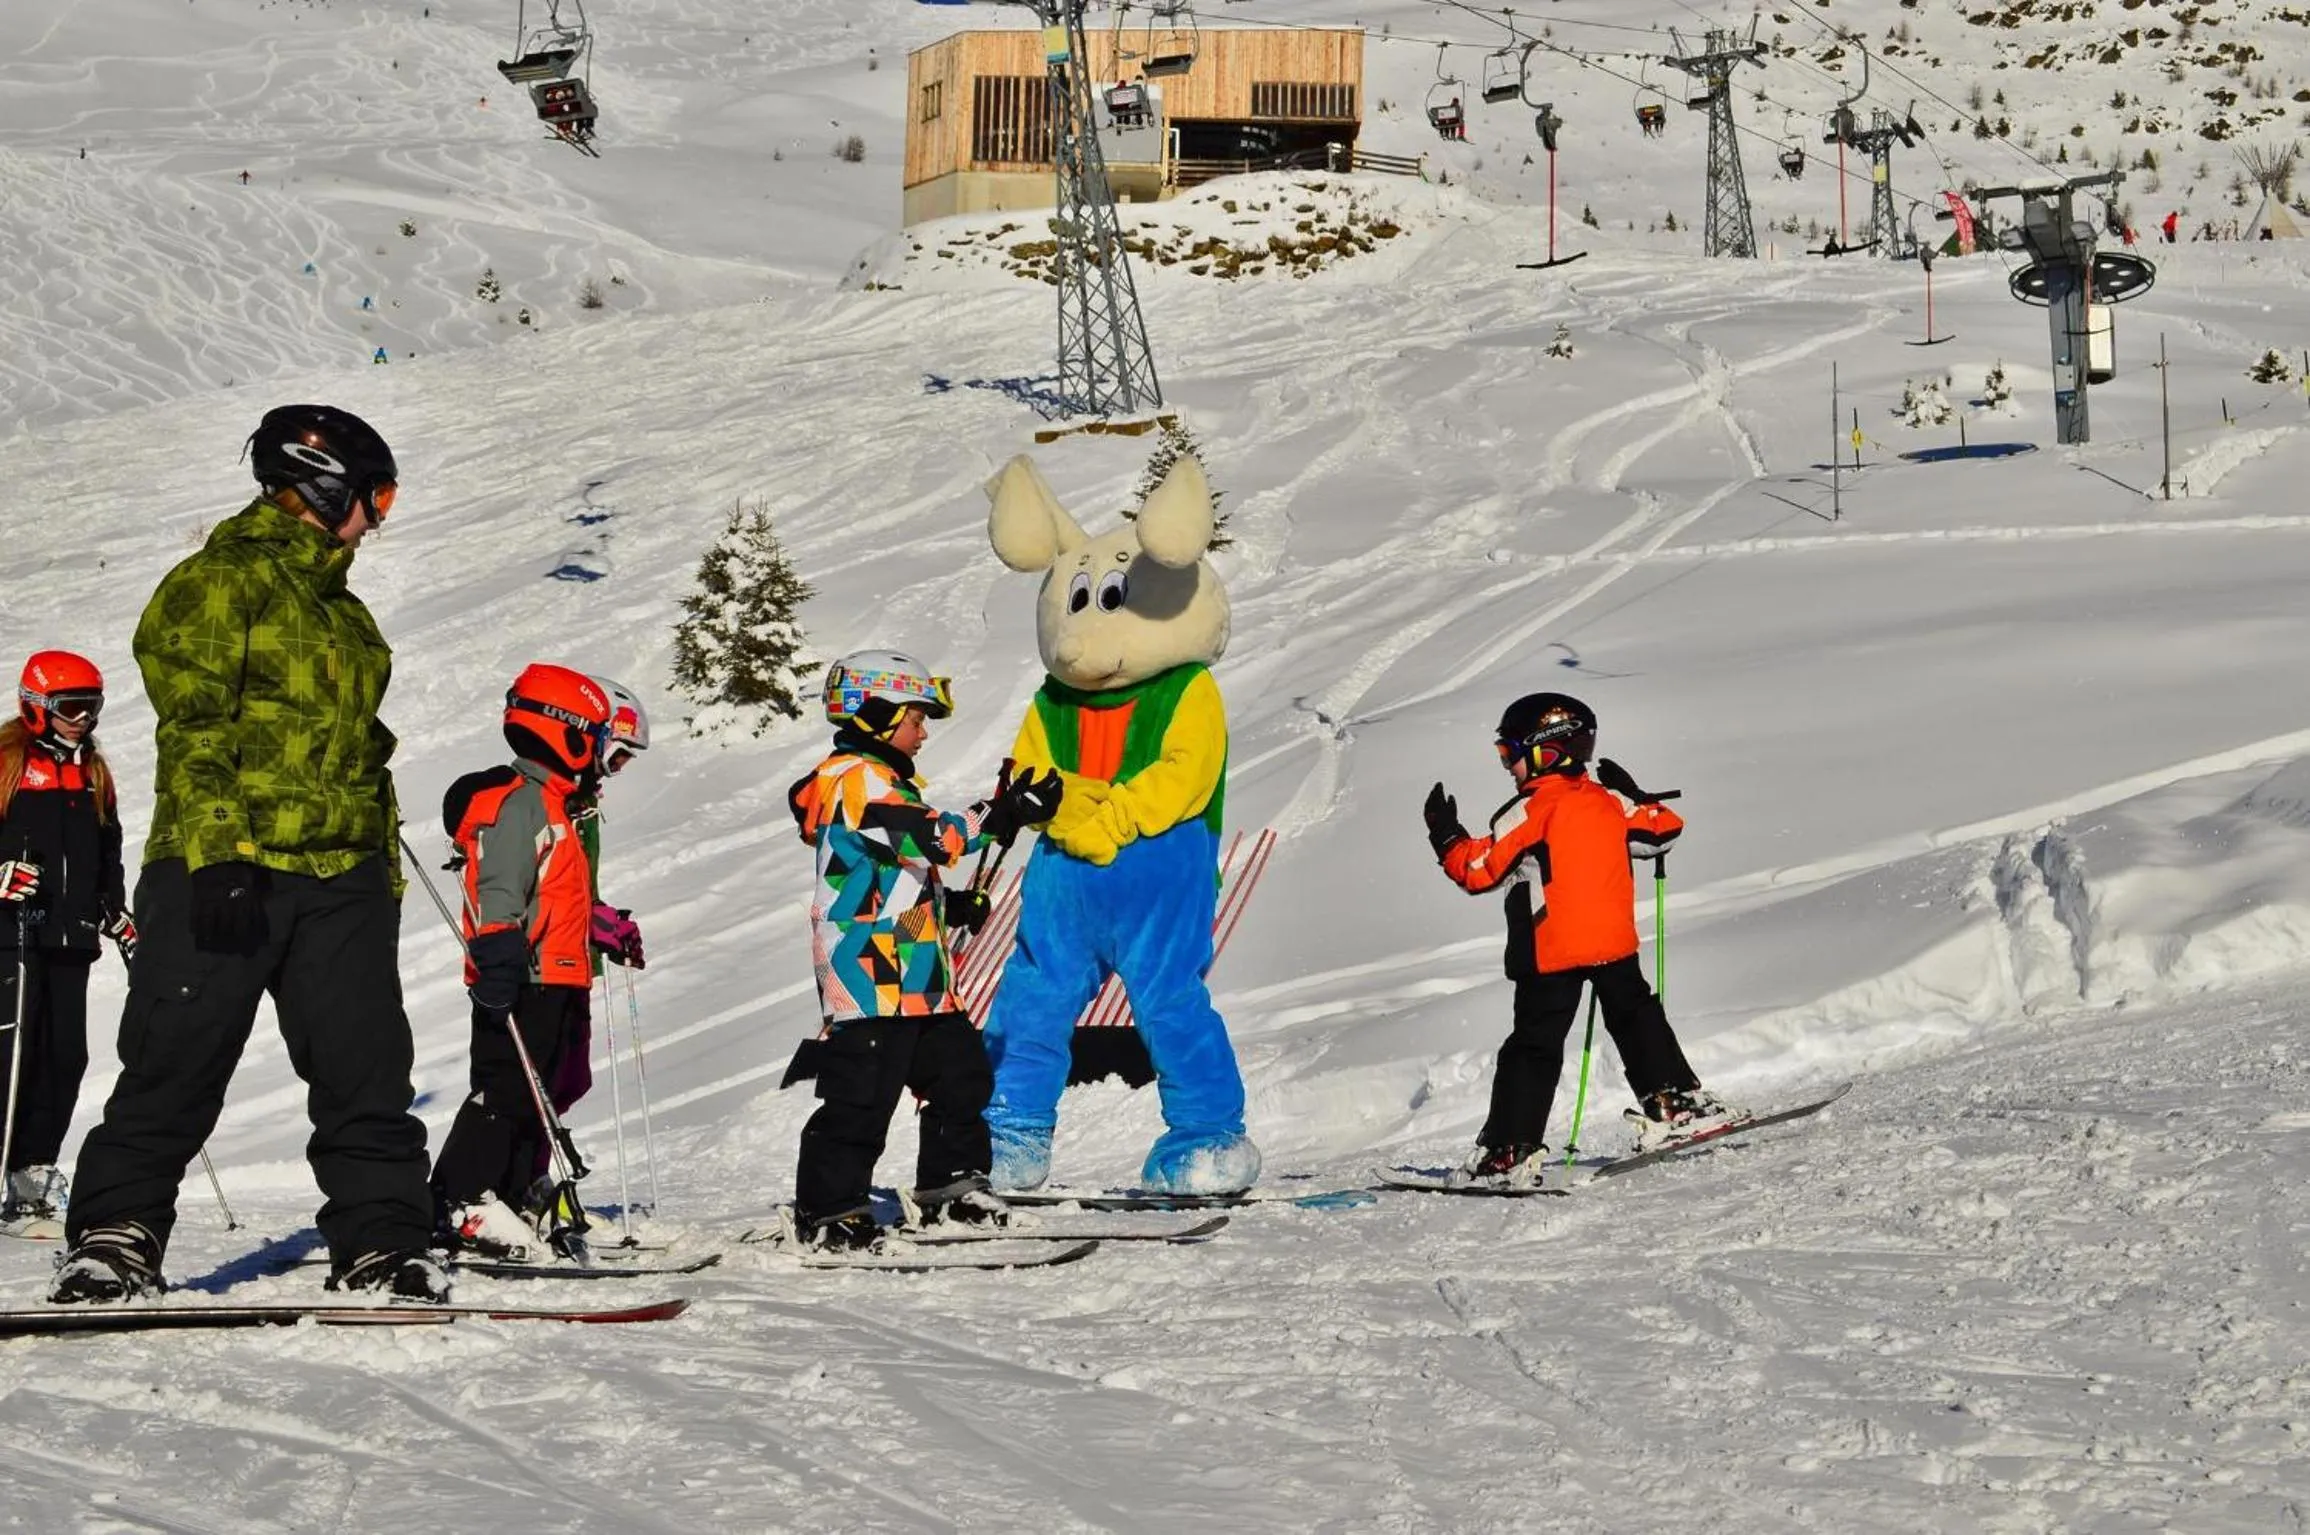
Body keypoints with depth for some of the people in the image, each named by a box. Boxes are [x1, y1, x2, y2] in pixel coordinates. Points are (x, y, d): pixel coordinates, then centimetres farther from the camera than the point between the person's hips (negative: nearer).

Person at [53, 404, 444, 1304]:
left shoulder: (342, 610, 24)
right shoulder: (226, 579, -3)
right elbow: (194, 725, -12)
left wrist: (385, 877, 22)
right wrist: (218, 855, -21)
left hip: (342, 876, 7)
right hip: (227, 872, -7)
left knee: (367, 1070, -1)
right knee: (176, 1068, -5)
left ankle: (380, 1243, 2)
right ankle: (115, 1238, 2)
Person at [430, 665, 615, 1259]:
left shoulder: (551, 804, 22)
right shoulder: (519, 800, -12)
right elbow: (499, 890, -22)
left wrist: (605, 930, 40)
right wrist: (499, 965, -30)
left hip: (553, 982, 11)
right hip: (522, 985, -11)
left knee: (534, 1095, 12)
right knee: (506, 1089, -12)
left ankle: (514, 1201, 15)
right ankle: (462, 1204, -14)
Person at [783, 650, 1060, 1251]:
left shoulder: (882, 781, 22)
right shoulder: (855, 779, -12)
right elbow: (935, 837, -22)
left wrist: (947, 904, 18)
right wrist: (1002, 817, -22)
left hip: (915, 974, 11)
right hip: (869, 974, -11)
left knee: (959, 1073, 15)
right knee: (861, 1094, -10)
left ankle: (950, 1187, 27)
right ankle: (827, 1211, -5)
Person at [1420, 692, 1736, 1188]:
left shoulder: (1529, 810, -11)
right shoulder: (1608, 803, 7)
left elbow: (1479, 871, -12)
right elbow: (1664, 828, 19)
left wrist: (1447, 838, 4)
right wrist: (1635, 801, 37)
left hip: (1552, 952, -5)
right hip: (1615, 940, 5)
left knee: (1534, 1046, -2)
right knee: (1635, 1017, 22)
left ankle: (1511, 1151, -4)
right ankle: (1679, 1101, 21)